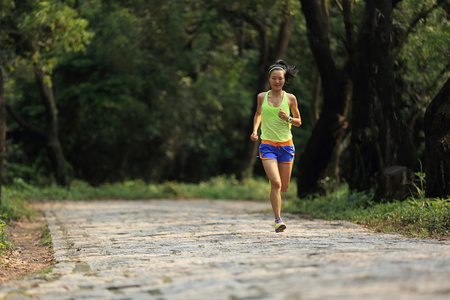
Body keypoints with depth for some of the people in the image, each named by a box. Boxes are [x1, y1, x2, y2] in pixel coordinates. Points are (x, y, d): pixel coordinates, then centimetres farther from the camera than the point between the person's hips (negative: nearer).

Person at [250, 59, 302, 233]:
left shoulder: (290, 98, 2)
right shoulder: (262, 97, 4)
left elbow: (299, 122, 10)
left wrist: (288, 118, -11)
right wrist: (255, 130, 6)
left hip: (286, 145, 1)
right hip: (267, 145, -1)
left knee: (284, 187, 8)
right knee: (276, 183, -19)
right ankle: (278, 220, -11)